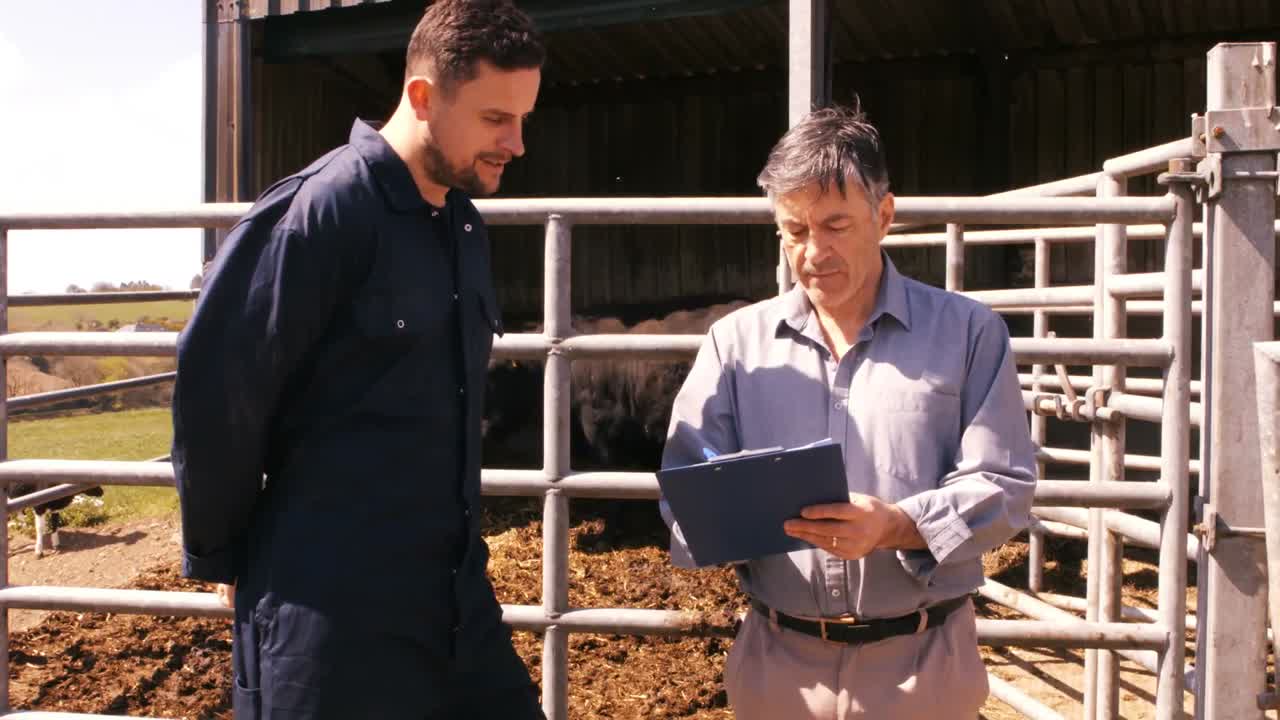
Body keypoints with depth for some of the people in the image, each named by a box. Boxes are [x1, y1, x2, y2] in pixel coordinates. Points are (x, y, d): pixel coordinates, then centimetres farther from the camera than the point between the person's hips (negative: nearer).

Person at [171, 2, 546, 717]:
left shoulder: (466, 227, 9)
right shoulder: (322, 210, -15)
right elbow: (213, 387, -14)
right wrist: (222, 554, -3)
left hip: (458, 592, 7)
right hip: (332, 605, -7)